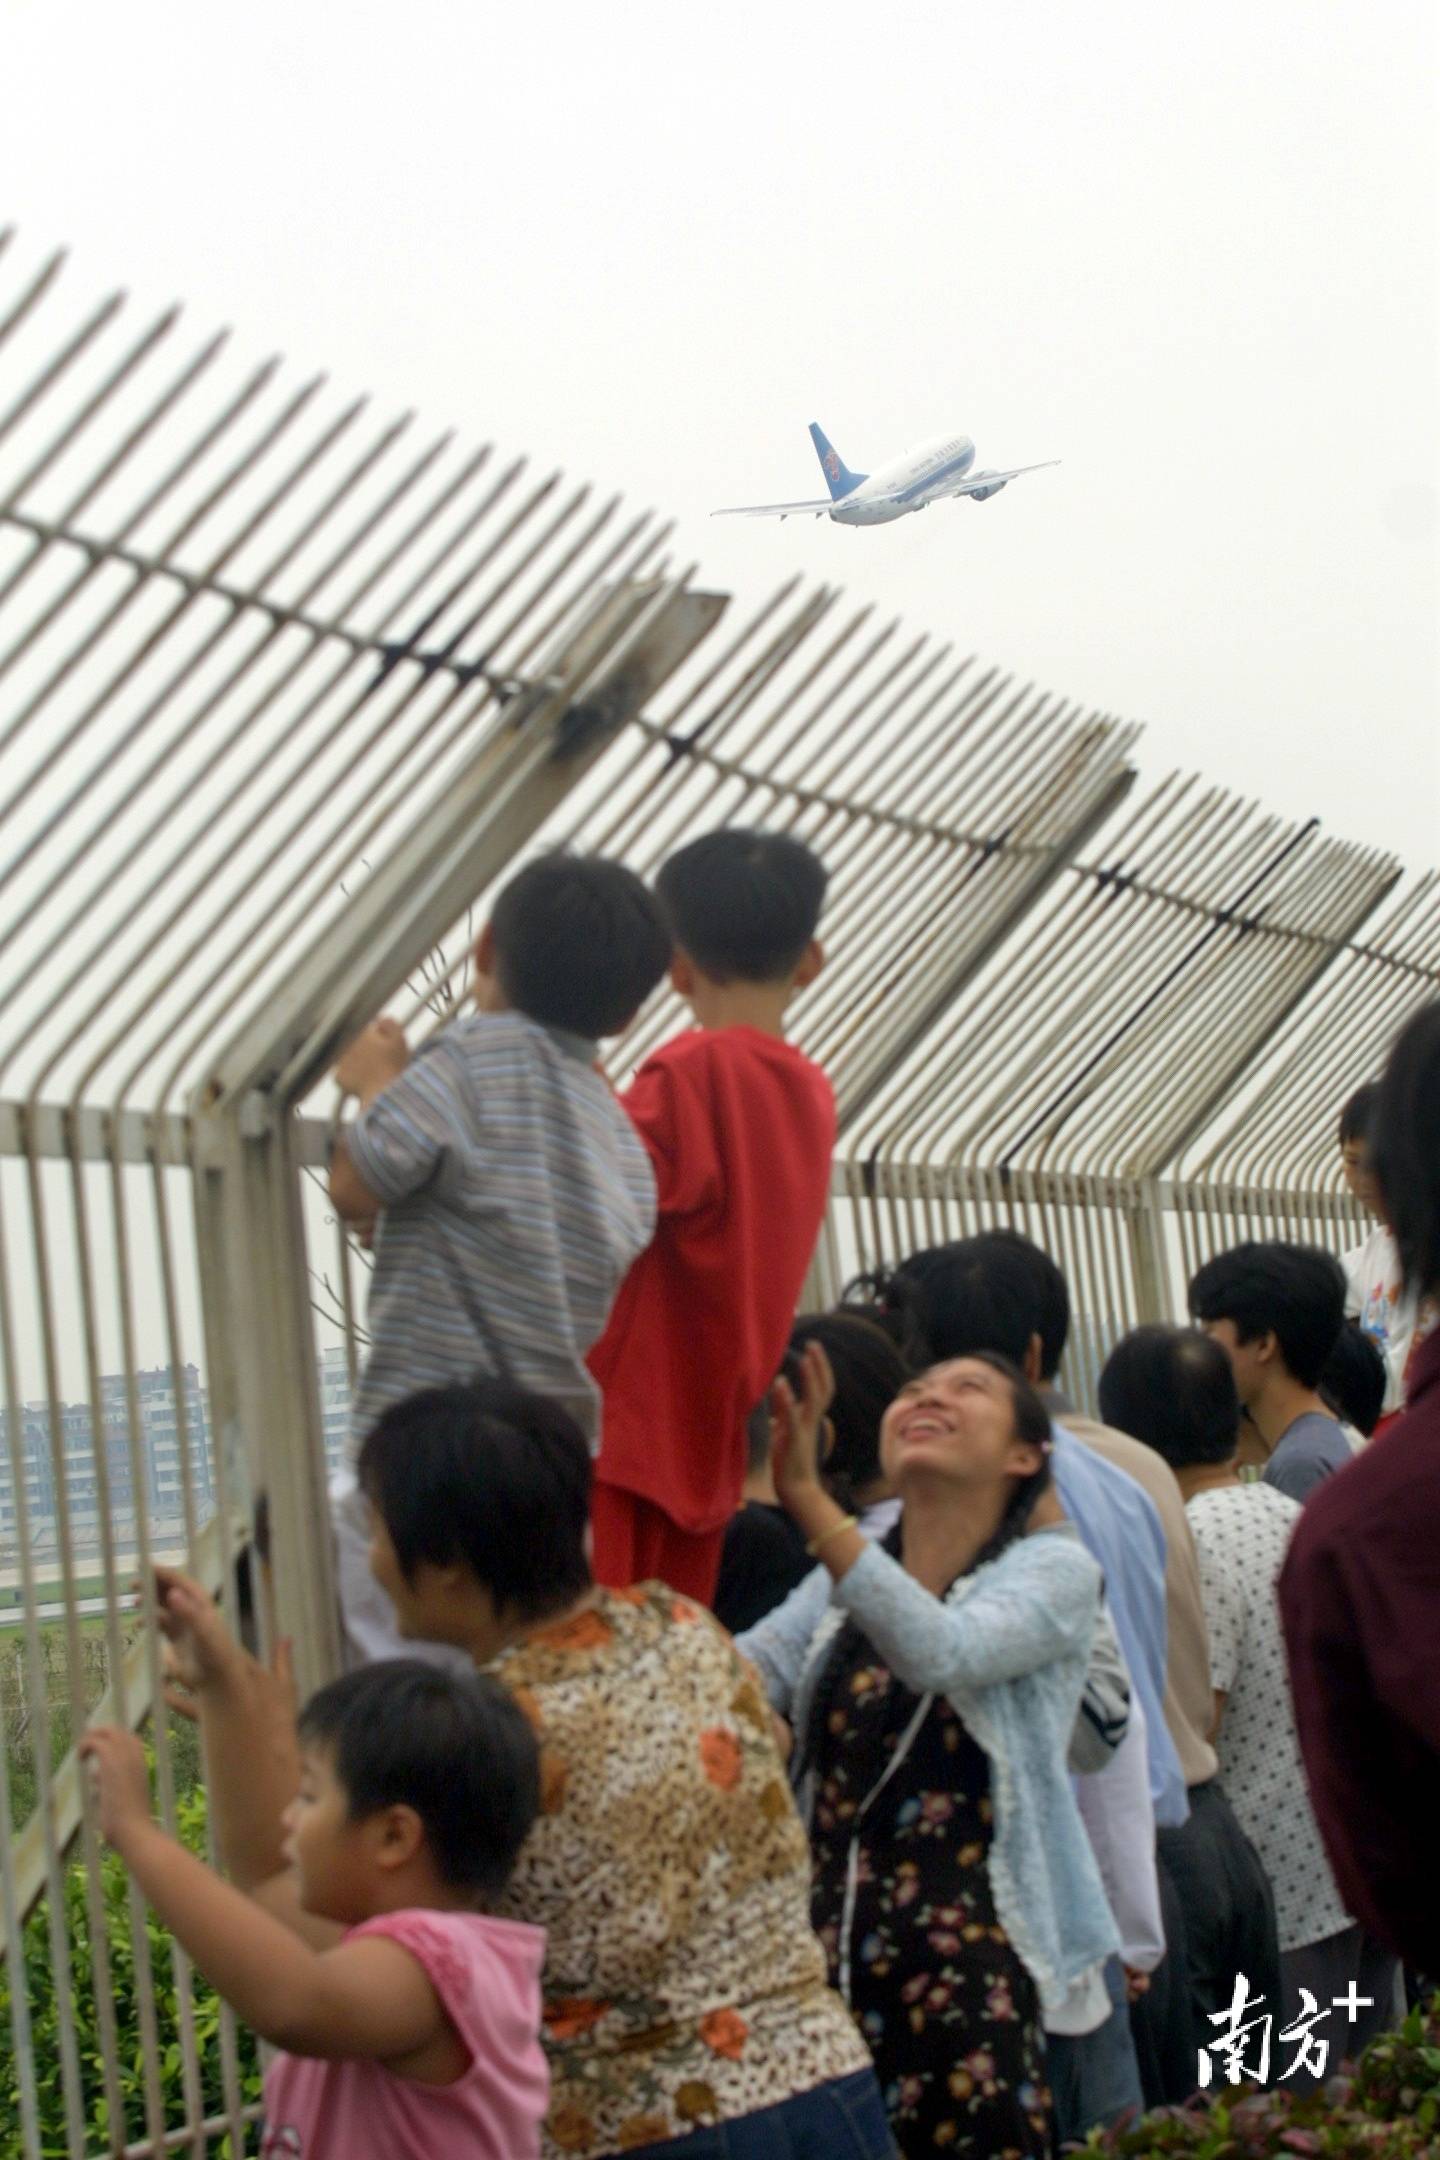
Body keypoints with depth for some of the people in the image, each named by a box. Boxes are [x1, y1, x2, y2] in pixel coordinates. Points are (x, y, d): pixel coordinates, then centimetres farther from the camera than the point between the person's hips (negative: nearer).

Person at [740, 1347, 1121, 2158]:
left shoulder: (1055, 1567, -4)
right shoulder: (854, 1578, 14)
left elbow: (943, 1654, -24)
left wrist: (807, 1495, -32)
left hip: (971, 1972, -5)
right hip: (831, 1956, 5)